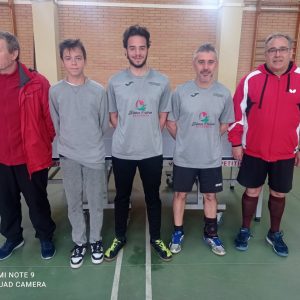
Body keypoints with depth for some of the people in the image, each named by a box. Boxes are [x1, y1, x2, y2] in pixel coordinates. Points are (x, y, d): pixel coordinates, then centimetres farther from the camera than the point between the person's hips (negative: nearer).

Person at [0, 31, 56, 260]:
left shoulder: (36, 83, -13)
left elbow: (51, 118, -6)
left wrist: (42, 144, 4)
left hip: (30, 157, -4)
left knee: (37, 201, 13)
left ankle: (46, 237, 37)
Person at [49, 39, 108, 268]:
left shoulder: (98, 90, -6)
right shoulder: (55, 91, -3)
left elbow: (104, 124, 1)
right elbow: (56, 125, 6)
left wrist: (91, 141, 8)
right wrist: (69, 142, 9)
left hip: (95, 155, -1)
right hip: (68, 156, 1)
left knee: (96, 202, 10)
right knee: (74, 203, 12)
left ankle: (95, 240, 31)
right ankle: (79, 242, 32)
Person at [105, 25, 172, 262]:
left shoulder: (162, 81, 0)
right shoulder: (115, 82, -1)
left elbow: (163, 116, 6)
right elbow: (113, 116, 6)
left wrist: (150, 136, 1)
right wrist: (129, 134, 2)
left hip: (152, 152, 0)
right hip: (122, 152, 0)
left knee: (153, 197, 14)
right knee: (122, 197, 15)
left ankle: (156, 238, 35)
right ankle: (120, 237, 37)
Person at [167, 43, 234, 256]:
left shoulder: (224, 94, -4)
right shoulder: (181, 92, -9)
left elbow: (224, 125, 8)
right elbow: (171, 123, 1)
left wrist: (208, 140, 3)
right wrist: (186, 141, 2)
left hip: (212, 159, 2)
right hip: (184, 158, -1)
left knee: (211, 196, 15)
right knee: (180, 194, 12)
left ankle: (211, 234, 36)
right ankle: (178, 232, 33)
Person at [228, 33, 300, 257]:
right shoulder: (251, 79, -5)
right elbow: (238, 113, -2)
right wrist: (236, 142, -2)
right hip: (253, 151, -1)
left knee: (279, 194, 15)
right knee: (252, 191, 11)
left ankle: (275, 234, 36)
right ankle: (245, 230, 31)